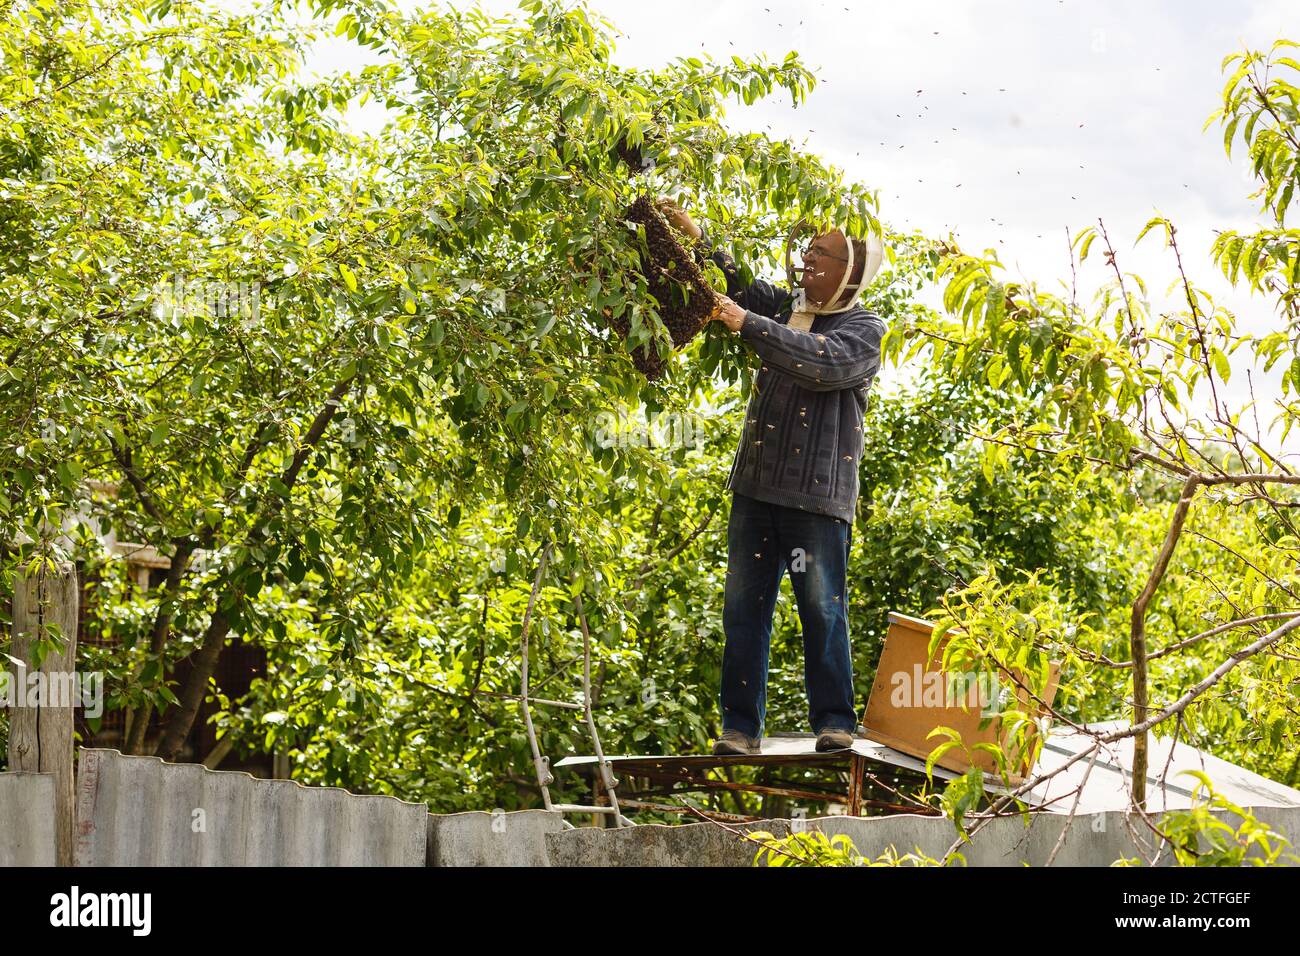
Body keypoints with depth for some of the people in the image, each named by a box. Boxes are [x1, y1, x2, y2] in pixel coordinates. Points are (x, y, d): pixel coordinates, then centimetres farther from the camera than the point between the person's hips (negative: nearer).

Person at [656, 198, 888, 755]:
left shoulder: (865, 331, -1)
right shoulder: (784, 309, 18)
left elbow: (823, 362, -19)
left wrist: (748, 324, -21)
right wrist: (696, 237, 6)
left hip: (818, 496, -6)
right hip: (756, 486, 6)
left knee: (822, 609, -6)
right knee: (744, 609, 2)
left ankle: (835, 720, 2)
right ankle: (741, 726, 5)